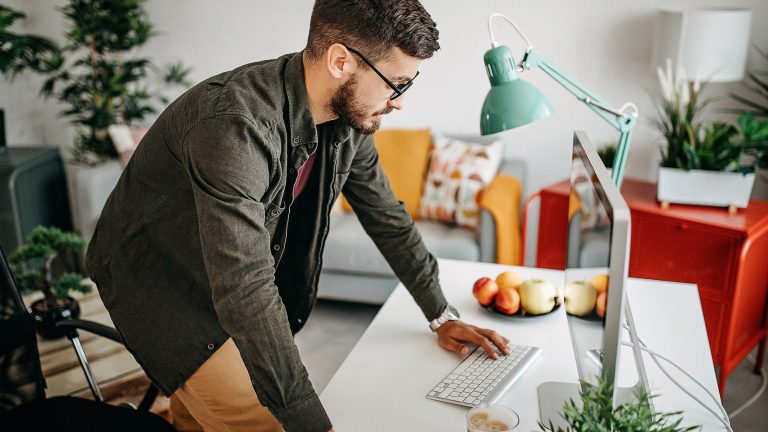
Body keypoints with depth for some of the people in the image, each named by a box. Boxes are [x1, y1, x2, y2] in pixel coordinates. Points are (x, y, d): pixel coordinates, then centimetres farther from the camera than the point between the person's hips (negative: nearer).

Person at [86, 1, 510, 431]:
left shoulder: (349, 117, -11)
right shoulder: (236, 124, -37)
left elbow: (387, 217, 2)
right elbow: (245, 288, -41)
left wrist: (442, 316, 5)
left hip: (229, 279, 7)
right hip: (155, 278, -7)